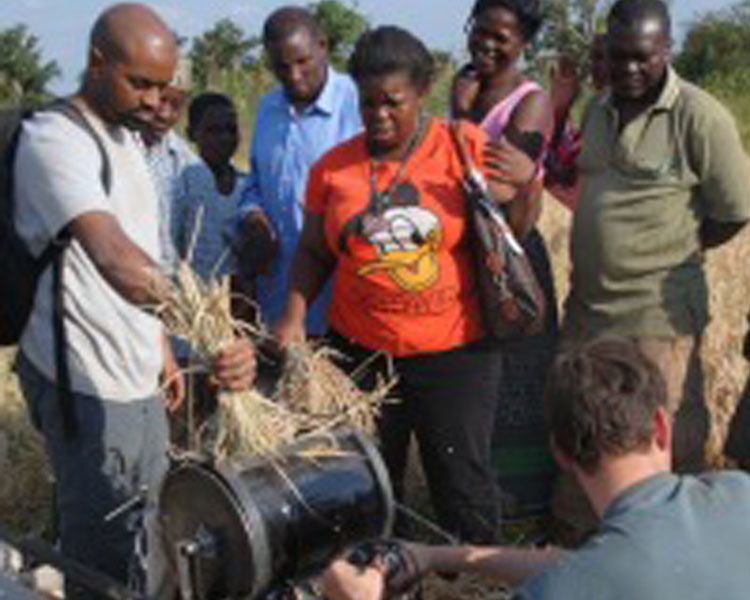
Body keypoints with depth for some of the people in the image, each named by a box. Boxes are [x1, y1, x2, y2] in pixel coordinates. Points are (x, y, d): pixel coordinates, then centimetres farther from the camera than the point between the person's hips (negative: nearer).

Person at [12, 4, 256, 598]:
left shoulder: (125, 137, 11)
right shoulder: (53, 139, -20)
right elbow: (114, 259, -37)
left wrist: (160, 344, 18)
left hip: (134, 374, 9)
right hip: (86, 382, -9)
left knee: (145, 536, 18)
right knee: (106, 552, 0)